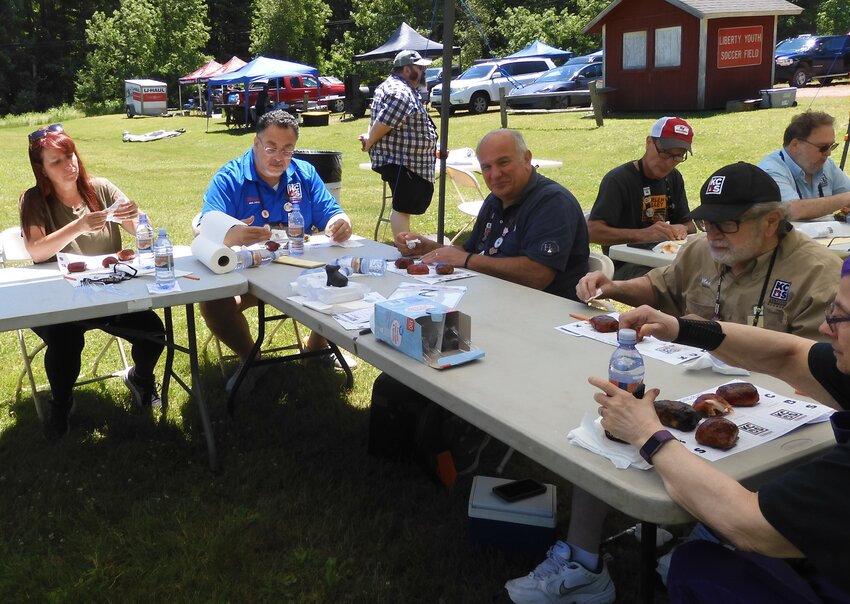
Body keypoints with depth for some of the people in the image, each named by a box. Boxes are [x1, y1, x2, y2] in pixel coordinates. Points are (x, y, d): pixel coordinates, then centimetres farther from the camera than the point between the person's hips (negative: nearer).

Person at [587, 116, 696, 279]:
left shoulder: (674, 178, 14)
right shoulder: (617, 180, -12)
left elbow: (688, 224, 19)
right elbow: (593, 231, -22)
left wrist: (682, 229, -7)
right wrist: (642, 234, -33)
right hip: (624, 265, -7)